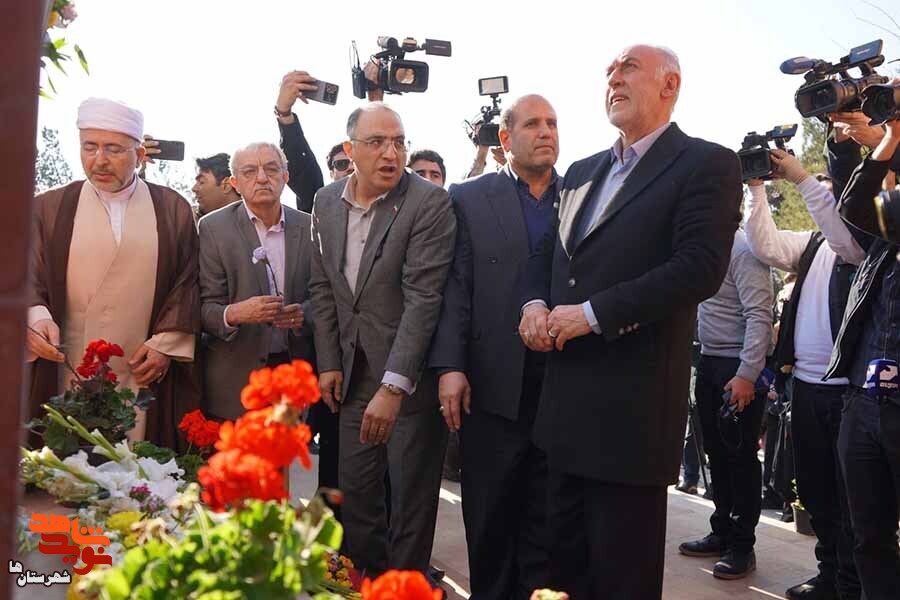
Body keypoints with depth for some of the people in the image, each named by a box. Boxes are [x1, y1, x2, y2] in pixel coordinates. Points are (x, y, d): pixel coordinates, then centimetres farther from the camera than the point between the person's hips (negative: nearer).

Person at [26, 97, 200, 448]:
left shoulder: (174, 210, 8)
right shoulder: (49, 209, 8)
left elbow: (187, 282, 6)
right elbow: (29, 278, 2)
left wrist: (165, 343, -4)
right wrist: (36, 318, -18)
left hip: (146, 376, 0)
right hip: (68, 375, 0)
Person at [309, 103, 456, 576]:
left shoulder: (429, 203, -16)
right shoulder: (326, 202, 3)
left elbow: (423, 298, -21)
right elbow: (322, 287, 12)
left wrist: (393, 387, -25)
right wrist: (328, 363, 7)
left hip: (411, 374, -5)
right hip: (354, 371, 6)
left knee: (411, 496, 5)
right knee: (355, 493, 15)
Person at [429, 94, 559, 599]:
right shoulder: (471, 199, 5)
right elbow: (455, 289, -2)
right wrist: (450, 367, -10)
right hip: (493, 383, -1)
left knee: (548, 515, 9)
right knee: (490, 515, 9)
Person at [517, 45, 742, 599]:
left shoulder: (706, 164, -5)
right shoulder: (583, 171, 19)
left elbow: (701, 268, -17)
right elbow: (549, 251, 22)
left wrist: (593, 313, -19)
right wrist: (536, 303, -1)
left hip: (631, 399, -7)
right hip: (565, 392, 7)